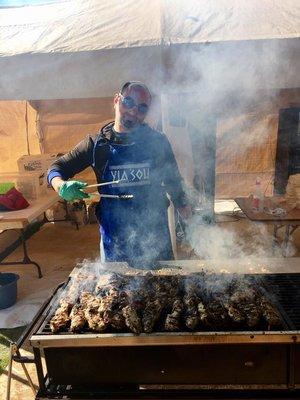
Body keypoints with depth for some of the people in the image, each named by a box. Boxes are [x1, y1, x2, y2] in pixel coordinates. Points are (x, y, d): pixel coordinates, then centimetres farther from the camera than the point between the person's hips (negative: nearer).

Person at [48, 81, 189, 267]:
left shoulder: (158, 141, -1)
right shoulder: (97, 144, -2)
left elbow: (174, 183, 8)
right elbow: (57, 168, 4)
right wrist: (62, 186, -18)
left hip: (156, 236, 1)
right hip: (114, 238, 0)